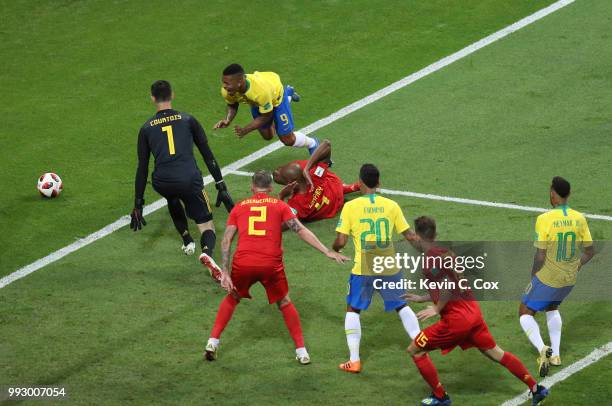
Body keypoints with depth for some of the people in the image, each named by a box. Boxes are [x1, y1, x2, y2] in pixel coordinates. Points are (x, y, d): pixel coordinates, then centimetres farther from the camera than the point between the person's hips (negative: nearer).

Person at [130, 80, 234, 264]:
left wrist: (138, 204, 20)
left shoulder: (146, 128, 15)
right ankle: (207, 251, -26)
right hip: (189, 179, -2)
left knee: (173, 197, 39)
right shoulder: (187, 120, 13)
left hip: (162, 184, 2)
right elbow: (208, 155, 11)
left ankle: (187, 241, 28)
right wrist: (221, 186, 15)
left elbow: (142, 168, 16)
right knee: (206, 226, 9)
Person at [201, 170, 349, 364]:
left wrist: (225, 272, 5)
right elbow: (301, 231, 1)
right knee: (284, 303, 20)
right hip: (271, 265, -1)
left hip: (243, 263, 1)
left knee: (232, 298, 27)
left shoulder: (239, 207, 16)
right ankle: (301, 350, 18)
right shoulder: (279, 206, 11)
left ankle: (212, 342, 20)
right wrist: (327, 252, -1)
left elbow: (226, 241, 8)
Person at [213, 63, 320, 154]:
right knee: (267, 136, 23)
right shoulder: (227, 91, -35)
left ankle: (312, 143, 33)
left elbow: (266, 116, -32)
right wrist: (228, 120, -28)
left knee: (288, 140, -1)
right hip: (256, 101, 5)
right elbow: (232, 105, -9)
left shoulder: (261, 89, -49)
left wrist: (246, 129, -38)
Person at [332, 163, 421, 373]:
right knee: (401, 306, 22)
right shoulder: (391, 205, 0)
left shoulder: (350, 206, -7)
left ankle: (354, 361, 6)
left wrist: (333, 249, 15)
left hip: (363, 269, -2)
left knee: (352, 310, 14)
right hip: (389, 268, 2)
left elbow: (341, 241, -8)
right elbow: (409, 236, 3)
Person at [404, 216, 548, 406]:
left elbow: (449, 286, -28)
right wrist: (421, 298, 27)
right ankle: (536, 389, 21)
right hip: (473, 311, 9)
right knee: (494, 352, 19)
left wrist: (437, 309, -17)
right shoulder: (444, 252, 14)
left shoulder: (429, 261, -15)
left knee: (415, 350, 4)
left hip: (456, 319, -9)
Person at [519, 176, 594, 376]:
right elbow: (590, 251, 2)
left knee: (525, 313, 13)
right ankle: (555, 354, 24)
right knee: (552, 308, 32)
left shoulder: (544, 219, -21)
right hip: (569, 280, 5)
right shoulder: (579, 219, -5)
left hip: (547, 278, -5)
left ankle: (542, 349, -12)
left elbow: (540, 256, -20)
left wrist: (533, 276, -2)